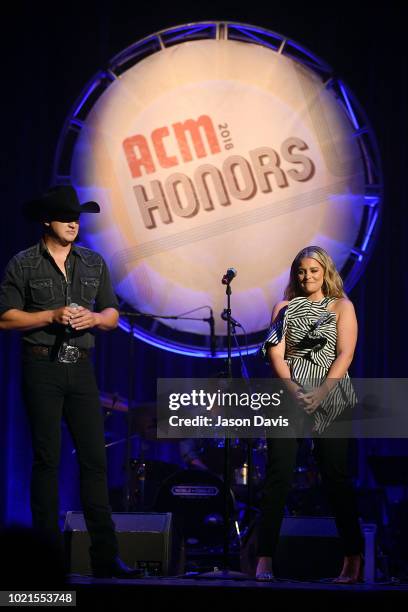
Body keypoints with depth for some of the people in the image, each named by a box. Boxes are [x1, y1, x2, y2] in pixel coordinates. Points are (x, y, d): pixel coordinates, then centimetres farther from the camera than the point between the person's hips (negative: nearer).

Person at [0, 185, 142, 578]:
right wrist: (52, 316, -13)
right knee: (47, 459, -2)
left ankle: (105, 556, 0)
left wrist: (93, 318, -6)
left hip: (81, 367, 4)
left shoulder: (94, 264, 14)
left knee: (95, 458, -1)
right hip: (42, 367, -4)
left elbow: (112, 315, 16)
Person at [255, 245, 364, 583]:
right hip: (290, 393, 1)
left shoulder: (342, 307, 7)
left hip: (330, 396, -1)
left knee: (335, 476, -2)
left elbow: (345, 355, -3)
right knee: (279, 473, -8)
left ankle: (353, 558, 4)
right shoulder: (286, 307, 13)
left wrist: (321, 393, -16)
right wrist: (293, 390, -14)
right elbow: (276, 353, 3)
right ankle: (265, 558, -11)